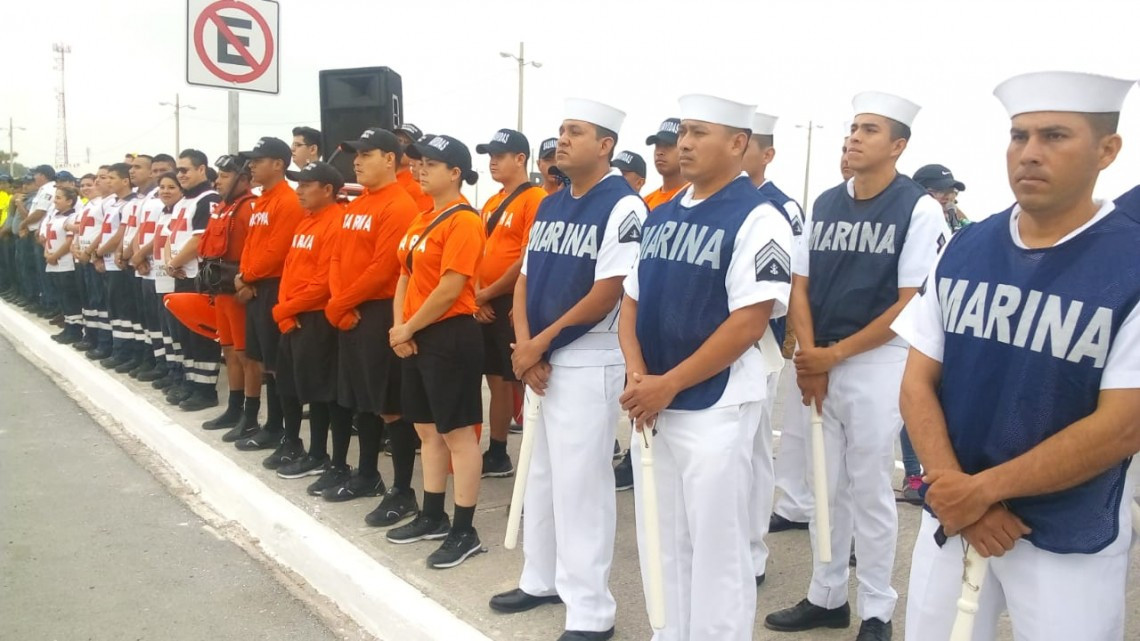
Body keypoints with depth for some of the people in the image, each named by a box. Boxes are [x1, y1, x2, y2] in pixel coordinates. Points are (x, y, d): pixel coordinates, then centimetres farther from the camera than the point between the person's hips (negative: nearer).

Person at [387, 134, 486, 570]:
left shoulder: (463, 220, -14)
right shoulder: (423, 219, 15)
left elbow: (450, 288, -20)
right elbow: (406, 275, 16)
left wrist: (408, 328, -12)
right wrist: (399, 326, 2)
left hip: (451, 336, -10)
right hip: (418, 337, 10)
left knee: (458, 434, -3)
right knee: (428, 430, 16)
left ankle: (464, 532, 6)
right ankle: (432, 518, 29)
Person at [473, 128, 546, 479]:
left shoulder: (535, 199, -12)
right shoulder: (491, 204, 15)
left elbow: (528, 260, -18)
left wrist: (488, 293, -10)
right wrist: (477, 296, 2)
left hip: (515, 305, -8)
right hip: (487, 308, 9)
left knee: (523, 383, -4)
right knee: (497, 381, 15)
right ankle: (497, 454, 25)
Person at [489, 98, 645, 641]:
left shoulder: (623, 206, -13)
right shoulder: (549, 205, 11)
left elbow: (607, 293, -19)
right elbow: (526, 278, 10)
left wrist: (540, 343, -12)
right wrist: (524, 347, -6)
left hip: (588, 363, -8)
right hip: (540, 360, 8)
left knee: (579, 484, -3)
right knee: (541, 475, 18)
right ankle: (541, 579, 35)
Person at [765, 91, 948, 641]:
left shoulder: (919, 209, -8)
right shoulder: (823, 204, 8)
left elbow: (911, 304, -12)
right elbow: (800, 287, 8)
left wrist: (835, 354, -12)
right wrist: (810, 360, -5)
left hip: (877, 363, -5)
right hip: (819, 364, 5)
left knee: (869, 492, 4)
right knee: (824, 488, 13)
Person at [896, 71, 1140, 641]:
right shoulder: (963, 249, 0)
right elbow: (917, 383, 0)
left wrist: (983, 489, -16)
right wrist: (955, 490, -12)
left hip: (1069, 543, -3)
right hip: (950, 517, 3)